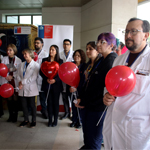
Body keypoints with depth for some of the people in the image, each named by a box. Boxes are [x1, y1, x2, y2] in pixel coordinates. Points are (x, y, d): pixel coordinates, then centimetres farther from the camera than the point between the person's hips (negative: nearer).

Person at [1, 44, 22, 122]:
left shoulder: (18, 60, 0)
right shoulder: (4, 59, 5)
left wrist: (12, 76, -14)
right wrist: (6, 76, -18)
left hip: (15, 82, -1)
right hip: (6, 82, 2)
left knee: (16, 100, 4)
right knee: (9, 99, 7)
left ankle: (15, 116, 17)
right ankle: (10, 115, 21)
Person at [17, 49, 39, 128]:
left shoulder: (35, 65, -5)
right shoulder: (22, 64, 12)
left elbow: (33, 78, -14)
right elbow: (18, 75, 8)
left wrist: (23, 82, -15)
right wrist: (20, 82, -12)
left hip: (31, 89, -5)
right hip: (22, 89, 5)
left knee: (32, 105, 5)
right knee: (24, 105, 11)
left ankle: (34, 120, 20)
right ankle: (26, 120, 27)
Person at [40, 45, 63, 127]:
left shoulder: (60, 61, 3)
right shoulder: (44, 60, 7)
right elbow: (41, 72, 3)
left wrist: (55, 80, -17)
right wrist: (47, 79, -13)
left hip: (56, 85, -1)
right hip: (47, 84, 1)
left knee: (56, 102, 5)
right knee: (49, 102, 6)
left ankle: (55, 120, 18)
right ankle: (50, 120, 18)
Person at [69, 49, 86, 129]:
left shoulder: (84, 66, -9)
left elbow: (84, 80, -12)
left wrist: (76, 88, -16)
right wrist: (70, 86, -7)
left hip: (80, 89, -4)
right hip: (73, 89, 4)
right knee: (73, 105, 9)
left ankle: (79, 121, 20)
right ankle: (74, 120, 26)